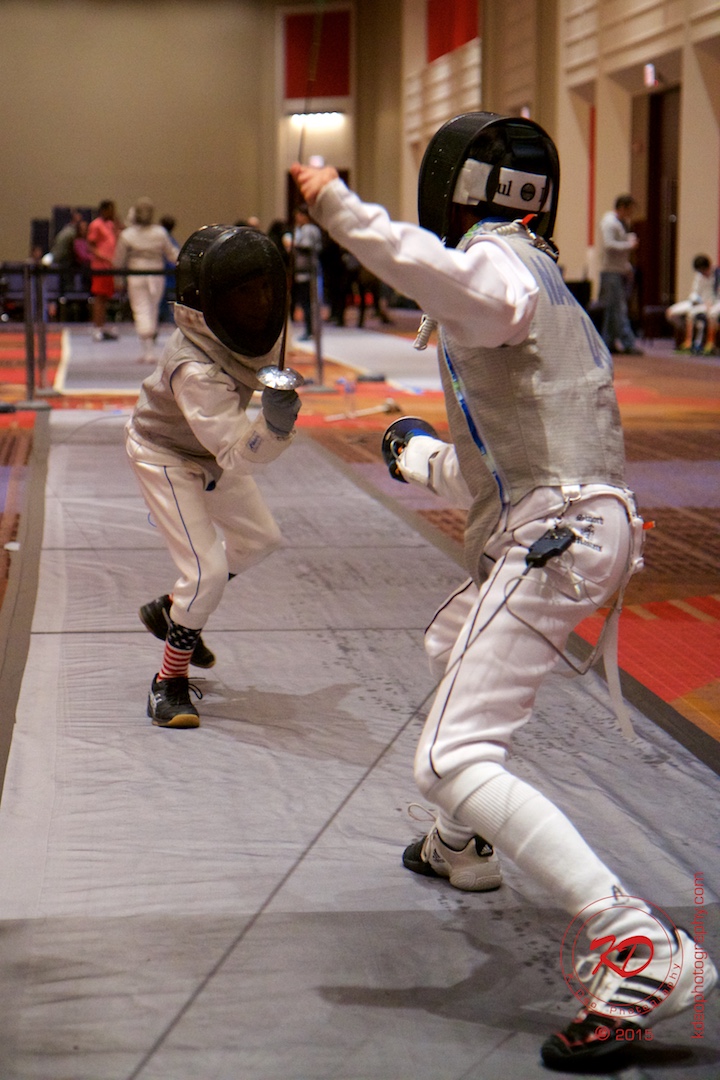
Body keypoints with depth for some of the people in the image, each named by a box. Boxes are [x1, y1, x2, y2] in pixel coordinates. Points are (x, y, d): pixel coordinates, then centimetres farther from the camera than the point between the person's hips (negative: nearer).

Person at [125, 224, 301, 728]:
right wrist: (275, 423, -60)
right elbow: (238, 454, -44)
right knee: (206, 570, -16)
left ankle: (170, 611, 36)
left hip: (212, 450, 8)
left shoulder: (243, 326, -20)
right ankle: (170, 681, 4)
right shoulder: (195, 369, -41)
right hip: (167, 455, -8)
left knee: (259, 538, 18)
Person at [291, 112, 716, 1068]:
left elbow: (492, 299, -35)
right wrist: (417, 453, 41)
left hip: (552, 536, -10)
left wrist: (342, 209, -35)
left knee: (454, 766, -17)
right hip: (573, 526, 10)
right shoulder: (532, 282, 24)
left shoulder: (497, 259, -5)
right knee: (452, 647, 37)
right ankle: (463, 848, 54)